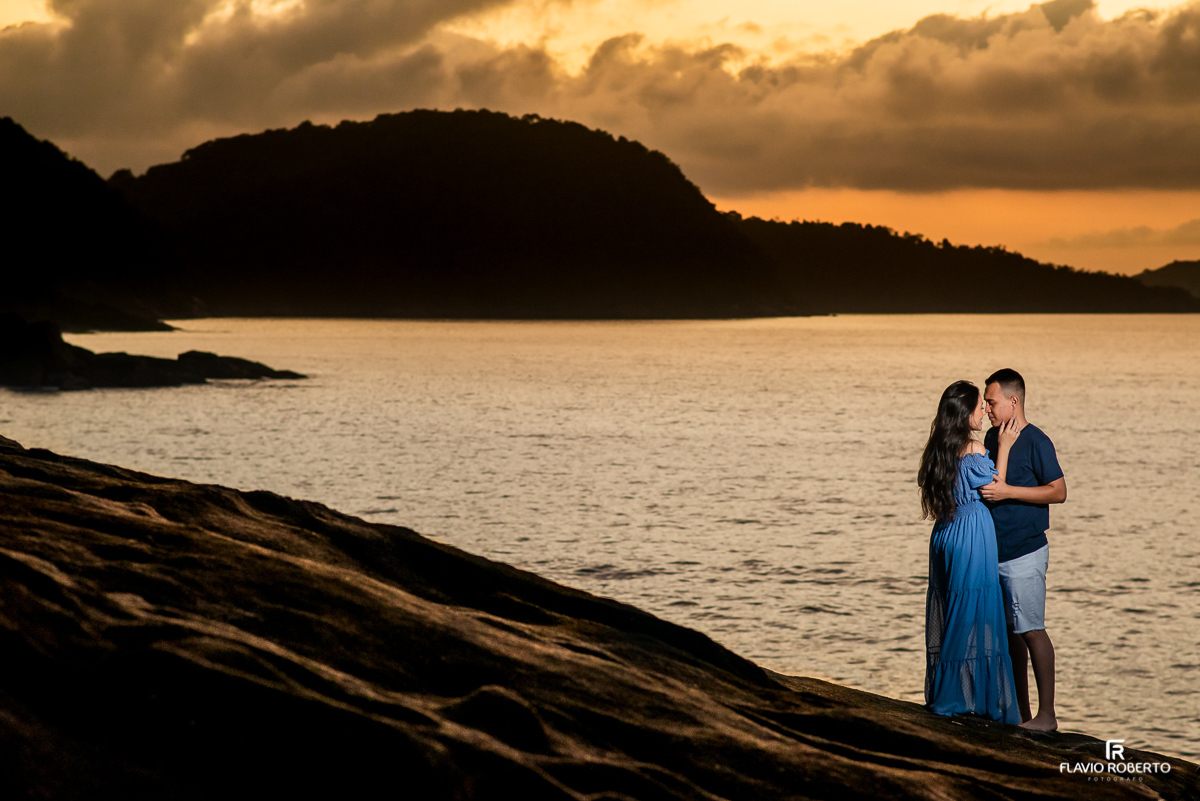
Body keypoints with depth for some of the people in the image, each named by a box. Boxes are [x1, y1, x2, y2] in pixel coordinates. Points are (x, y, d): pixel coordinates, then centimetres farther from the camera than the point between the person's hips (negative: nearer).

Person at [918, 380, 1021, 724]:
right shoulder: (974, 450, -17)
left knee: (948, 614, 13)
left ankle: (944, 696, 19)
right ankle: (974, 697, 3)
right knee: (975, 615, 0)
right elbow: (995, 488, -4)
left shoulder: (940, 449, 6)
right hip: (973, 537, -8)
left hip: (945, 533, 8)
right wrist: (1004, 447, -1)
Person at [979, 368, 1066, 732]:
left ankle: (1047, 715, -2)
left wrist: (1008, 491, -20)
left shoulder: (1036, 441, -11)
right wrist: (982, 486, 6)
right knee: (1009, 631, 10)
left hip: (1024, 552, -8)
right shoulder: (992, 438, 12)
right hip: (994, 551, 8)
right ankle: (1020, 712, 17)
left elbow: (1059, 492, -14)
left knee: (1031, 631, -7)